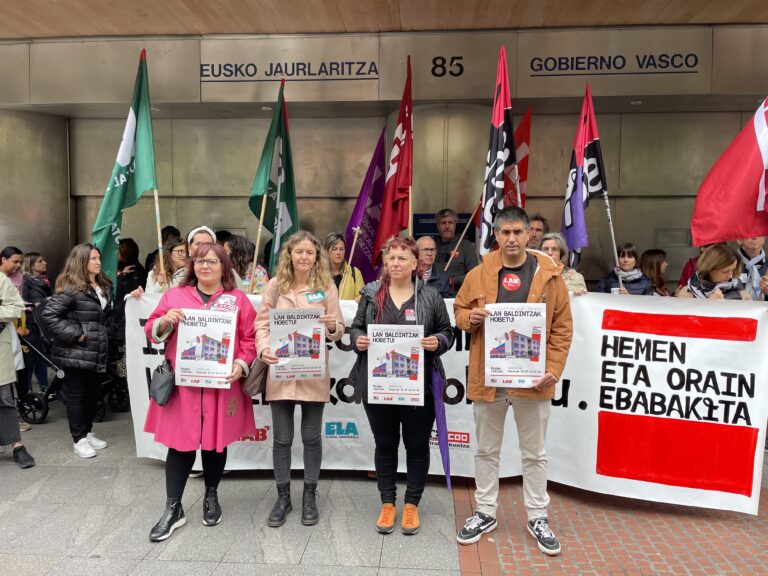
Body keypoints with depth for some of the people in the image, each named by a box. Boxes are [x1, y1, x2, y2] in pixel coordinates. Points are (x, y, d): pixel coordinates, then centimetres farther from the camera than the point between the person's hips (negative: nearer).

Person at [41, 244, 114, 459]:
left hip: (97, 353, 8)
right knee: (76, 395, 3)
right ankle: (79, 439, 12)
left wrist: (108, 331, 10)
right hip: (76, 354, -8)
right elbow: (49, 316, -19)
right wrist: (76, 335, -19)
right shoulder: (71, 287, -13)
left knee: (94, 393, 15)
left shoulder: (104, 286, 13)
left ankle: (88, 432, 29)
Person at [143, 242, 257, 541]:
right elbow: (152, 331, 7)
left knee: (215, 442, 11)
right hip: (182, 384, 0)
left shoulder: (238, 299, 3)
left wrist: (241, 365, -14)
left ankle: (211, 497, 33)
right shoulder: (175, 295, 7)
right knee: (180, 443, 3)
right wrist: (165, 321, -14)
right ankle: (173, 509, 17)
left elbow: (250, 340, 1)